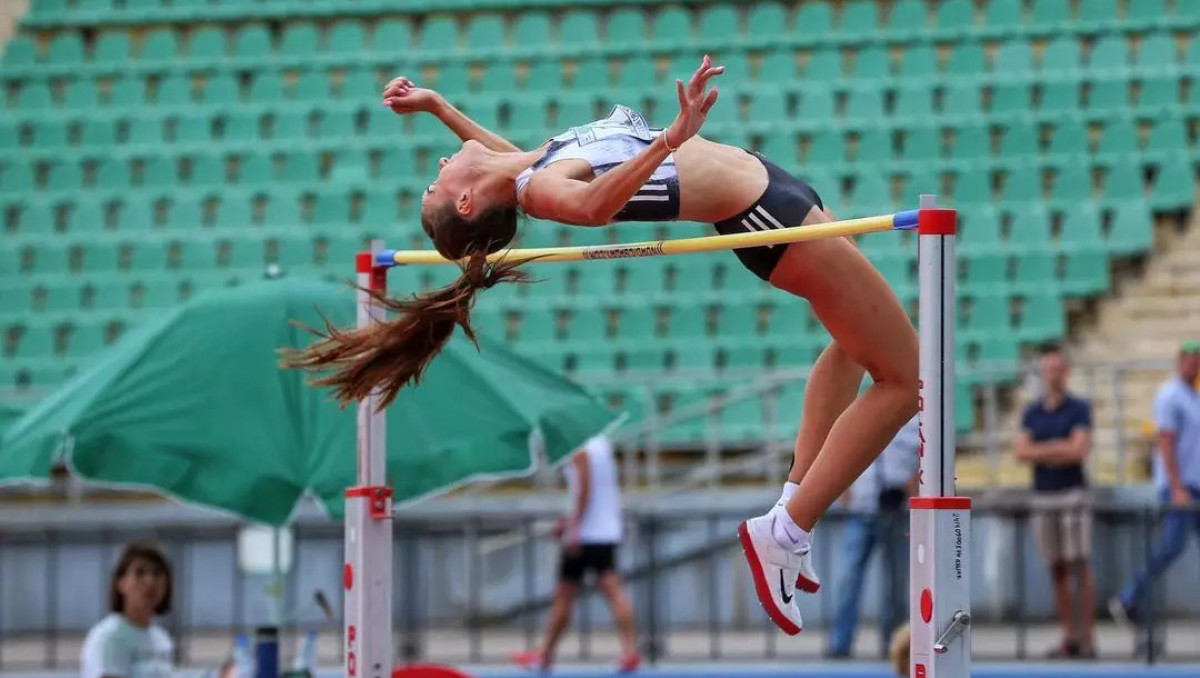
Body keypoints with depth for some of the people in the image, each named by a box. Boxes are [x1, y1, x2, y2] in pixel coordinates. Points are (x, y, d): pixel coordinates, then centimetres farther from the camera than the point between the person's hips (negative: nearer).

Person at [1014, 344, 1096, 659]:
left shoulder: (1079, 409, -2)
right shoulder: (1031, 413, 10)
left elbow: (1079, 450, -14)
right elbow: (1021, 453, -2)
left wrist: (1042, 452, -7)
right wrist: (1059, 448, -11)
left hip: (1073, 494, -4)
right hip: (1042, 498, 4)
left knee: (1080, 567, -8)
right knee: (1057, 570, 4)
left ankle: (1088, 637, -8)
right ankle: (1068, 636, 7)